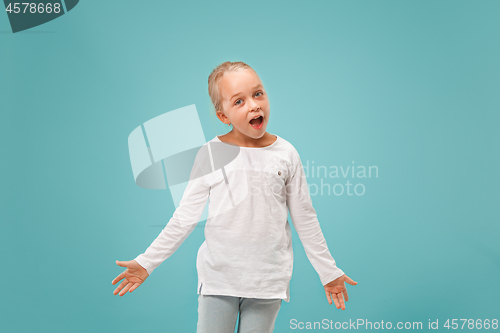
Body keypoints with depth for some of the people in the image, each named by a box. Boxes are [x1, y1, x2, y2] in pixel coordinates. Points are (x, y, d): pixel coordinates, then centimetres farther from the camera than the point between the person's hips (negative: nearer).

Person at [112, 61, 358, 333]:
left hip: (268, 279, 1)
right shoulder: (211, 154, -5)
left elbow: (305, 219, 5)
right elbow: (184, 217, 0)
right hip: (218, 276, 0)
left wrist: (328, 272, 9)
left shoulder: (285, 154, -3)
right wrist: (147, 262, -1)